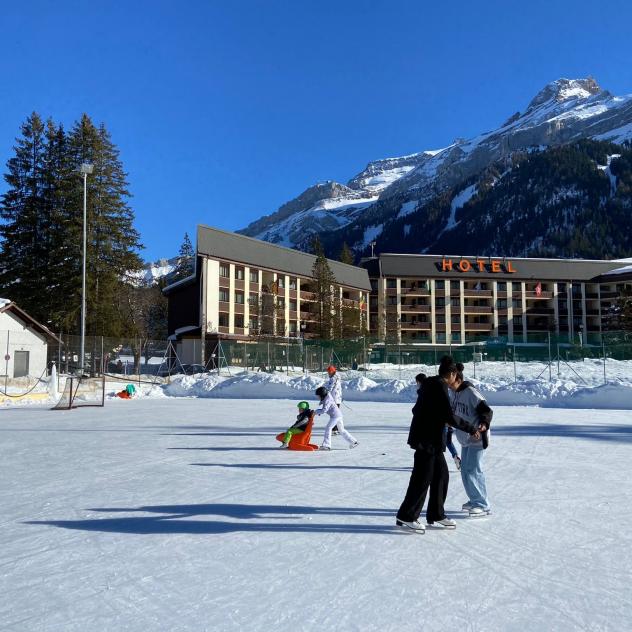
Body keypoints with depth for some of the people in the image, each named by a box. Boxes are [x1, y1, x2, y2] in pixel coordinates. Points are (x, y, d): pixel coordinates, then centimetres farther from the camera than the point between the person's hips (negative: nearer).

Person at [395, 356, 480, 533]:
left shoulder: (429, 383, 13)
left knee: (441, 475, 14)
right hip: (427, 439, -10)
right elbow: (449, 416, -20)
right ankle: (406, 517, 6)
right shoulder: (440, 386, -16)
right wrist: (471, 429, -11)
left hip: (431, 440, 10)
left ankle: (436, 515, 22)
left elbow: (418, 409, 22)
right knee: (422, 479, -3)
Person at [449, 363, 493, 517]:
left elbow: (487, 410, -25)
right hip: (465, 438, 9)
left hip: (477, 437, -9)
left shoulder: (470, 392, -19)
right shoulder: (456, 393, 7)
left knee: (472, 470, -9)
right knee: (465, 470, 13)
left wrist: (484, 423, -40)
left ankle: (483, 505, 0)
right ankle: (475, 500, 27)